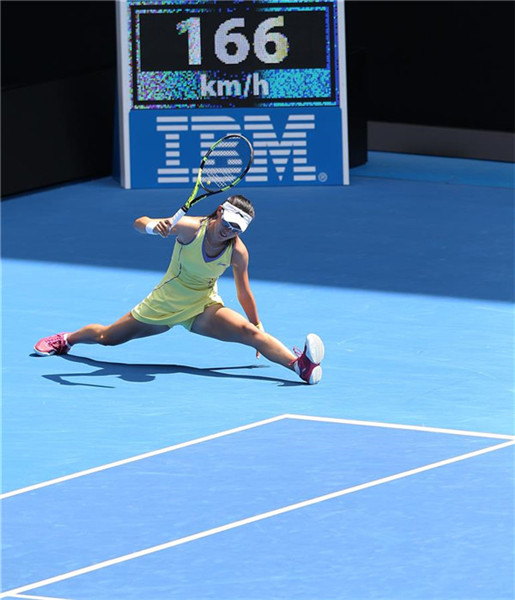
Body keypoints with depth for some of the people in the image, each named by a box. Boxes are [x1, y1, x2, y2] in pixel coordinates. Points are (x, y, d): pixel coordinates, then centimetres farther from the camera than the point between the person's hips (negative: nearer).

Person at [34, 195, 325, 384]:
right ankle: (66, 340, 48)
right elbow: (139, 223, -24)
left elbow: (244, 294, -4)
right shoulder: (190, 228, -25)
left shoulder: (238, 251, -18)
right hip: (164, 304, 0)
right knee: (108, 337, 15)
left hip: (204, 309, 0)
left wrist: (260, 329, 2)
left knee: (248, 331, -29)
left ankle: (299, 364, -48)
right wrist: (153, 226, -47)